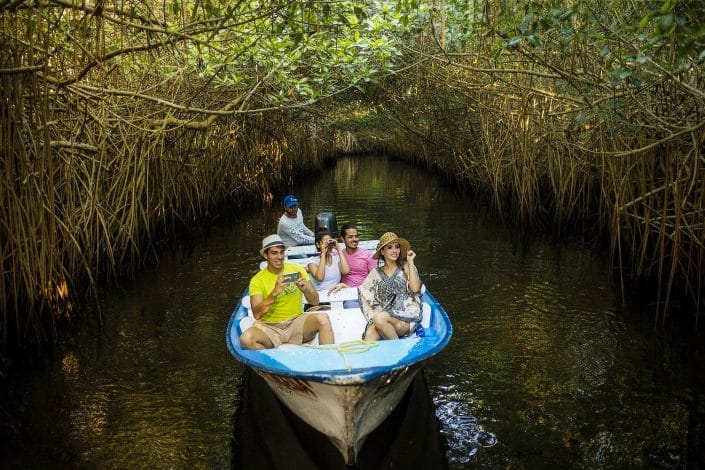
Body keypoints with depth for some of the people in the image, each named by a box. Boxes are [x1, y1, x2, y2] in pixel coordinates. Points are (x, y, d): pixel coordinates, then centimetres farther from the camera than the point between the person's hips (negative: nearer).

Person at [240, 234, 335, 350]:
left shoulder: (297, 270, 4)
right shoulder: (257, 280, -2)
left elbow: (315, 302, 5)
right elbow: (257, 314, -14)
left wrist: (306, 289, -17)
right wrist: (275, 293, -27)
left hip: (296, 322, 1)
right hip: (270, 327, -1)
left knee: (323, 318, -29)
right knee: (246, 339, -32)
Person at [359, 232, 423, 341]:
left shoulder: (406, 268, 12)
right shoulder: (376, 273, 20)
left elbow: (415, 289, -5)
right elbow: (363, 292, 20)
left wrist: (410, 262, 0)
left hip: (406, 316, -2)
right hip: (384, 315, 2)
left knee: (379, 319, -34)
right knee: (370, 333, -33)